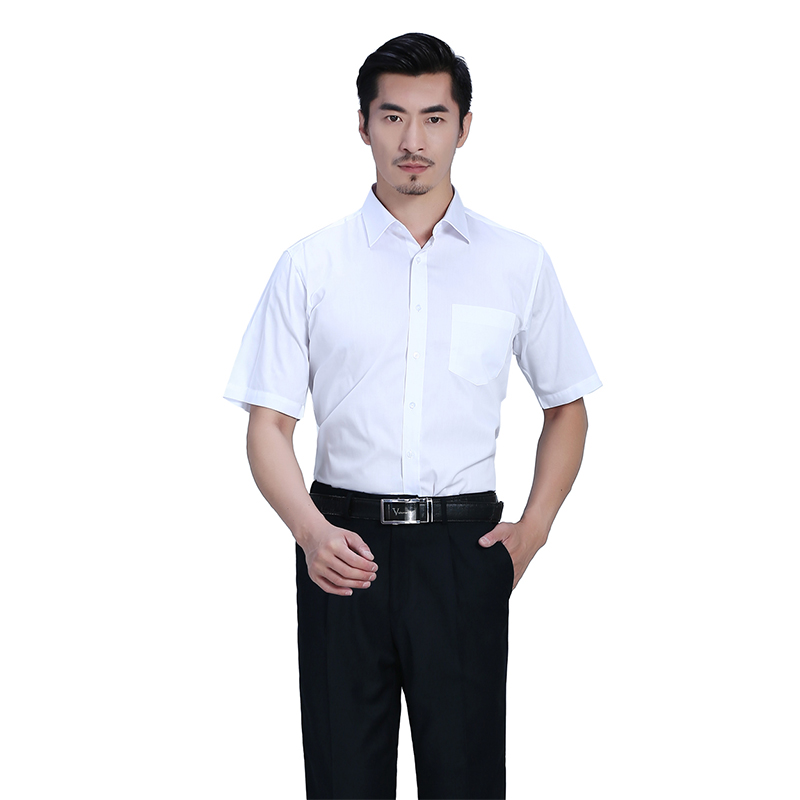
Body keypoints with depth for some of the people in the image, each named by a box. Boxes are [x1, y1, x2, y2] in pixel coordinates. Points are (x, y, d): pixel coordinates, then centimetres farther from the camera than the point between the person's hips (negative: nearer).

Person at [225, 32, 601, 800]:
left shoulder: (519, 264, 4)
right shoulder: (309, 266, 2)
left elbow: (565, 407, 14)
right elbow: (269, 425, 0)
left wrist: (535, 526, 0)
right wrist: (311, 531, -18)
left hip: (464, 547, 0)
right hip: (345, 548, 0)